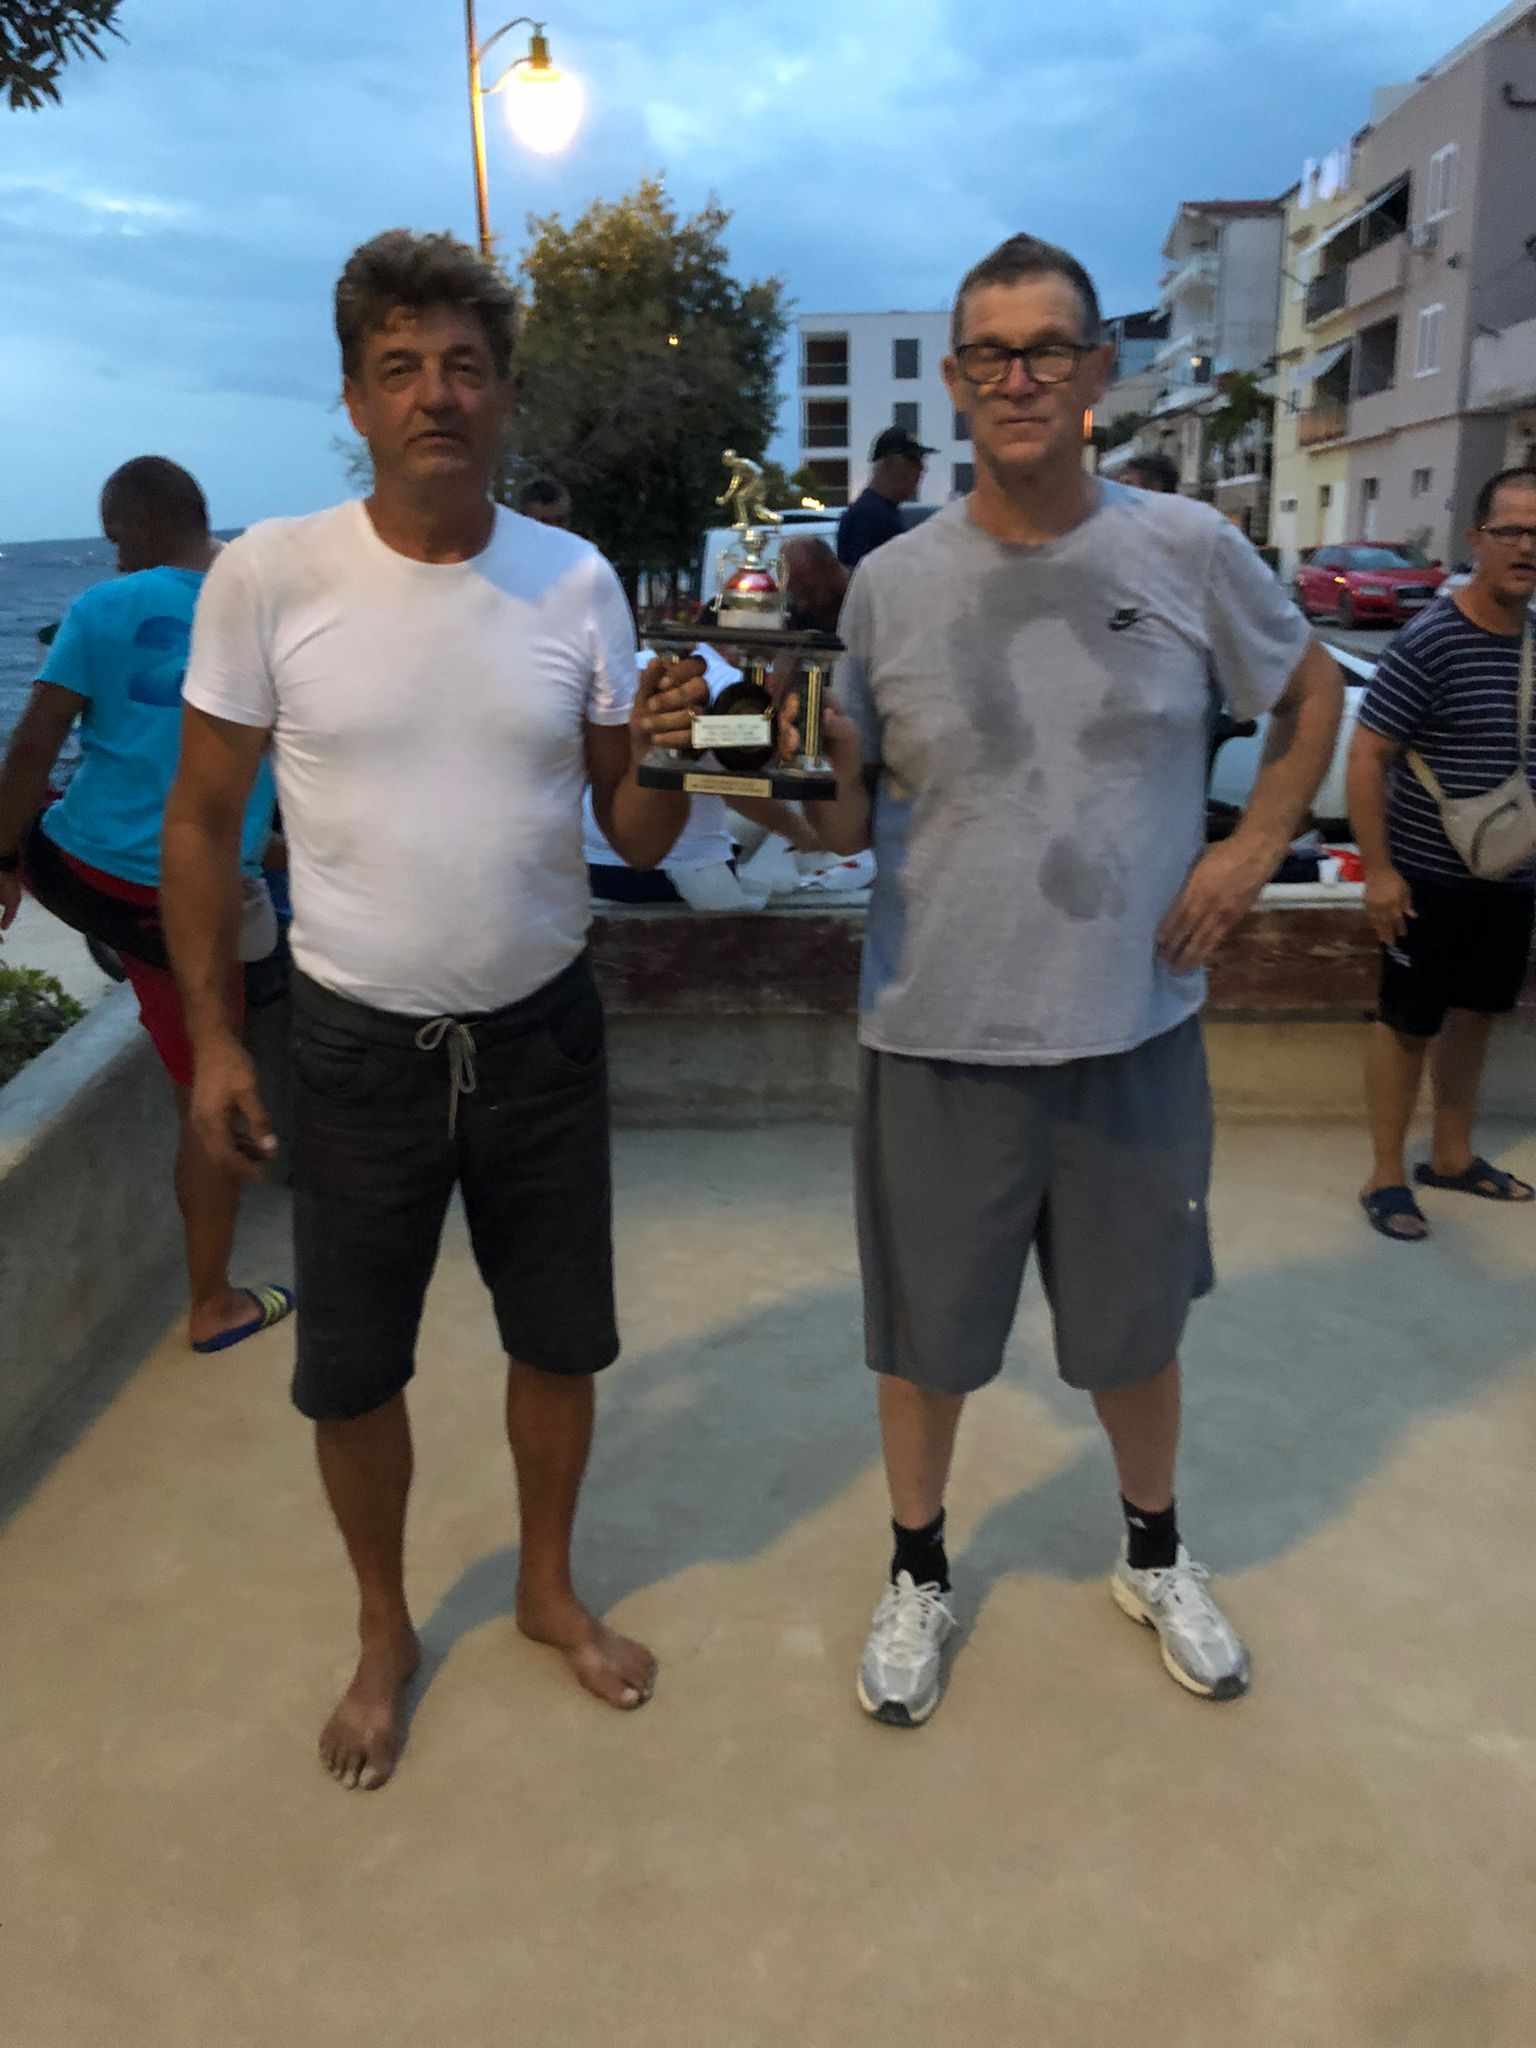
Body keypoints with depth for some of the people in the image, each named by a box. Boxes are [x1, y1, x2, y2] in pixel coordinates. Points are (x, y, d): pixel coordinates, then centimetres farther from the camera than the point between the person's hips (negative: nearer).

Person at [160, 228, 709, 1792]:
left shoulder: (577, 582, -4)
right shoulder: (268, 574, -10)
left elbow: (635, 842, 0)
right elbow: (202, 817, -2)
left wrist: (662, 756, -22)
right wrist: (210, 1036, -4)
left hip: (543, 1032, 2)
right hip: (357, 1044, -1)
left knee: (560, 1342, 16)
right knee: (351, 1373, 12)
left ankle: (549, 1589, 43)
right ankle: (384, 1632, 40)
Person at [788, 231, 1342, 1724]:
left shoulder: (1187, 550, -3)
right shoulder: (889, 582, -3)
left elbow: (1312, 694, 13)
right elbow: (850, 821, 2)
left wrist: (1255, 846, 0)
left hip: (1136, 1030, 1)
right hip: (939, 1037, 0)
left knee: (1135, 1325, 19)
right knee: (925, 1335, 14)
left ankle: (1153, 1555, 47)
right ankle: (918, 1571, 41)